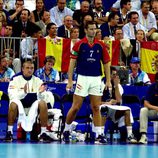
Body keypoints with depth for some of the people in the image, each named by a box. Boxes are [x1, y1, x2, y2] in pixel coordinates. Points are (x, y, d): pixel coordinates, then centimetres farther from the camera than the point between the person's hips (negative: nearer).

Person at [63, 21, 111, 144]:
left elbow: (106, 63, 9)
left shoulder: (101, 45, 5)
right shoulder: (79, 44, -3)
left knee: (96, 108, 1)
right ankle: (66, 131, 17)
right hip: (82, 78, -2)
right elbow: (72, 62, -2)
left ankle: (98, 135, 2)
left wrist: (108, 81, 3)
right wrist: (70, 81, -7)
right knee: (76, 107, -1)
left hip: (96, 79, 2)